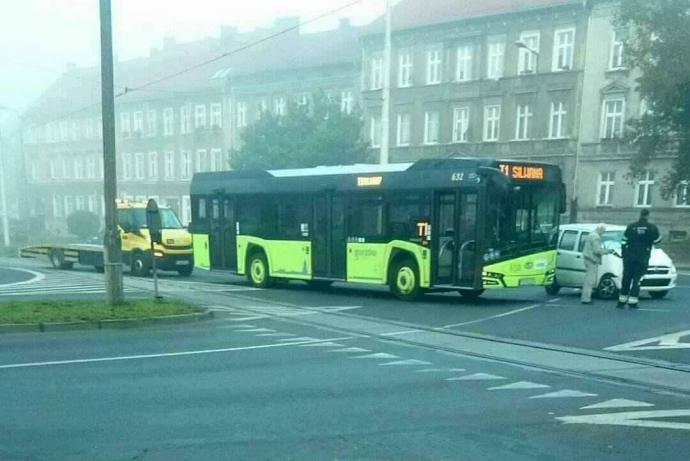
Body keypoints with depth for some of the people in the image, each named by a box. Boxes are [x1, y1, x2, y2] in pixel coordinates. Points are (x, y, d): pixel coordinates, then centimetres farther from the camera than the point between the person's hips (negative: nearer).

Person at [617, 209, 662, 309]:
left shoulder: (631, 227, 3)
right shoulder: (652, 228, -3)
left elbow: (624, 242, 4)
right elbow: (657, 240, 6)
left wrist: (624, 255, 12)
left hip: (629, 257, 2)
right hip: (643, 258, -2)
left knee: (626, 279, 9)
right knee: (637, 279, 1)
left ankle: (622, 301, 11)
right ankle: (632, 302, -3)